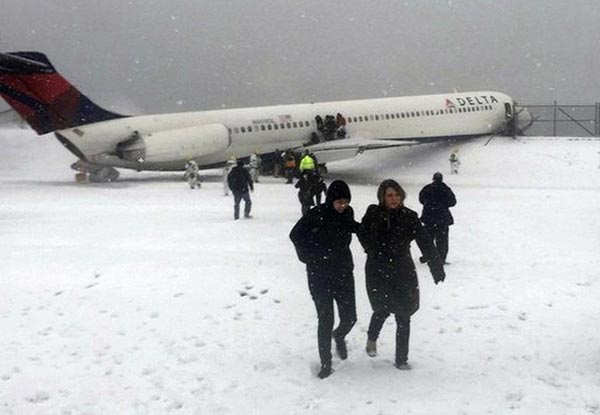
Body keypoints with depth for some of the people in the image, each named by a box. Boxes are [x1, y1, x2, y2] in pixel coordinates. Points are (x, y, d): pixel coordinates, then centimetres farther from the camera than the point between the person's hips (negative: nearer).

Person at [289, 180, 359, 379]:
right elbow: (296, 234, -5)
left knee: (349, 317, 3)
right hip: (320, 275, -4)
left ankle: (339, 335, 39)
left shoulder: (347, 213, 0)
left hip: (344, 272, 4)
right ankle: (325, 363, 11)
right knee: (325, 320, -4)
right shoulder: (317, 214, -15)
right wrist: (309, 257, -9)